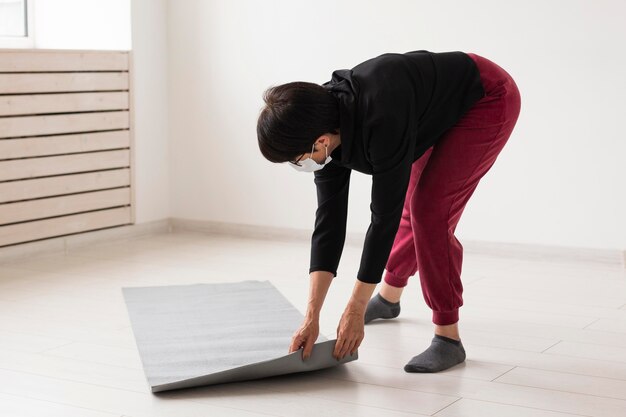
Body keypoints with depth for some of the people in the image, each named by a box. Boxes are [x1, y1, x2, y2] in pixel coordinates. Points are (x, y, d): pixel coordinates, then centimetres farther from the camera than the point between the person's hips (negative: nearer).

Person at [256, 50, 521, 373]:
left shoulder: (381, 119, -38)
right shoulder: (325, 122, -15)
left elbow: (385, 216, -31)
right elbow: (329, 220, -13)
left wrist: (354, 311, -24)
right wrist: (312, 317, -16)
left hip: (489, 99, -8)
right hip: (445, 108, 8)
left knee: (430, 209, -18)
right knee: (412, 204, 17)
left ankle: (448, 337, -8)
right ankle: (389, 297, 42)